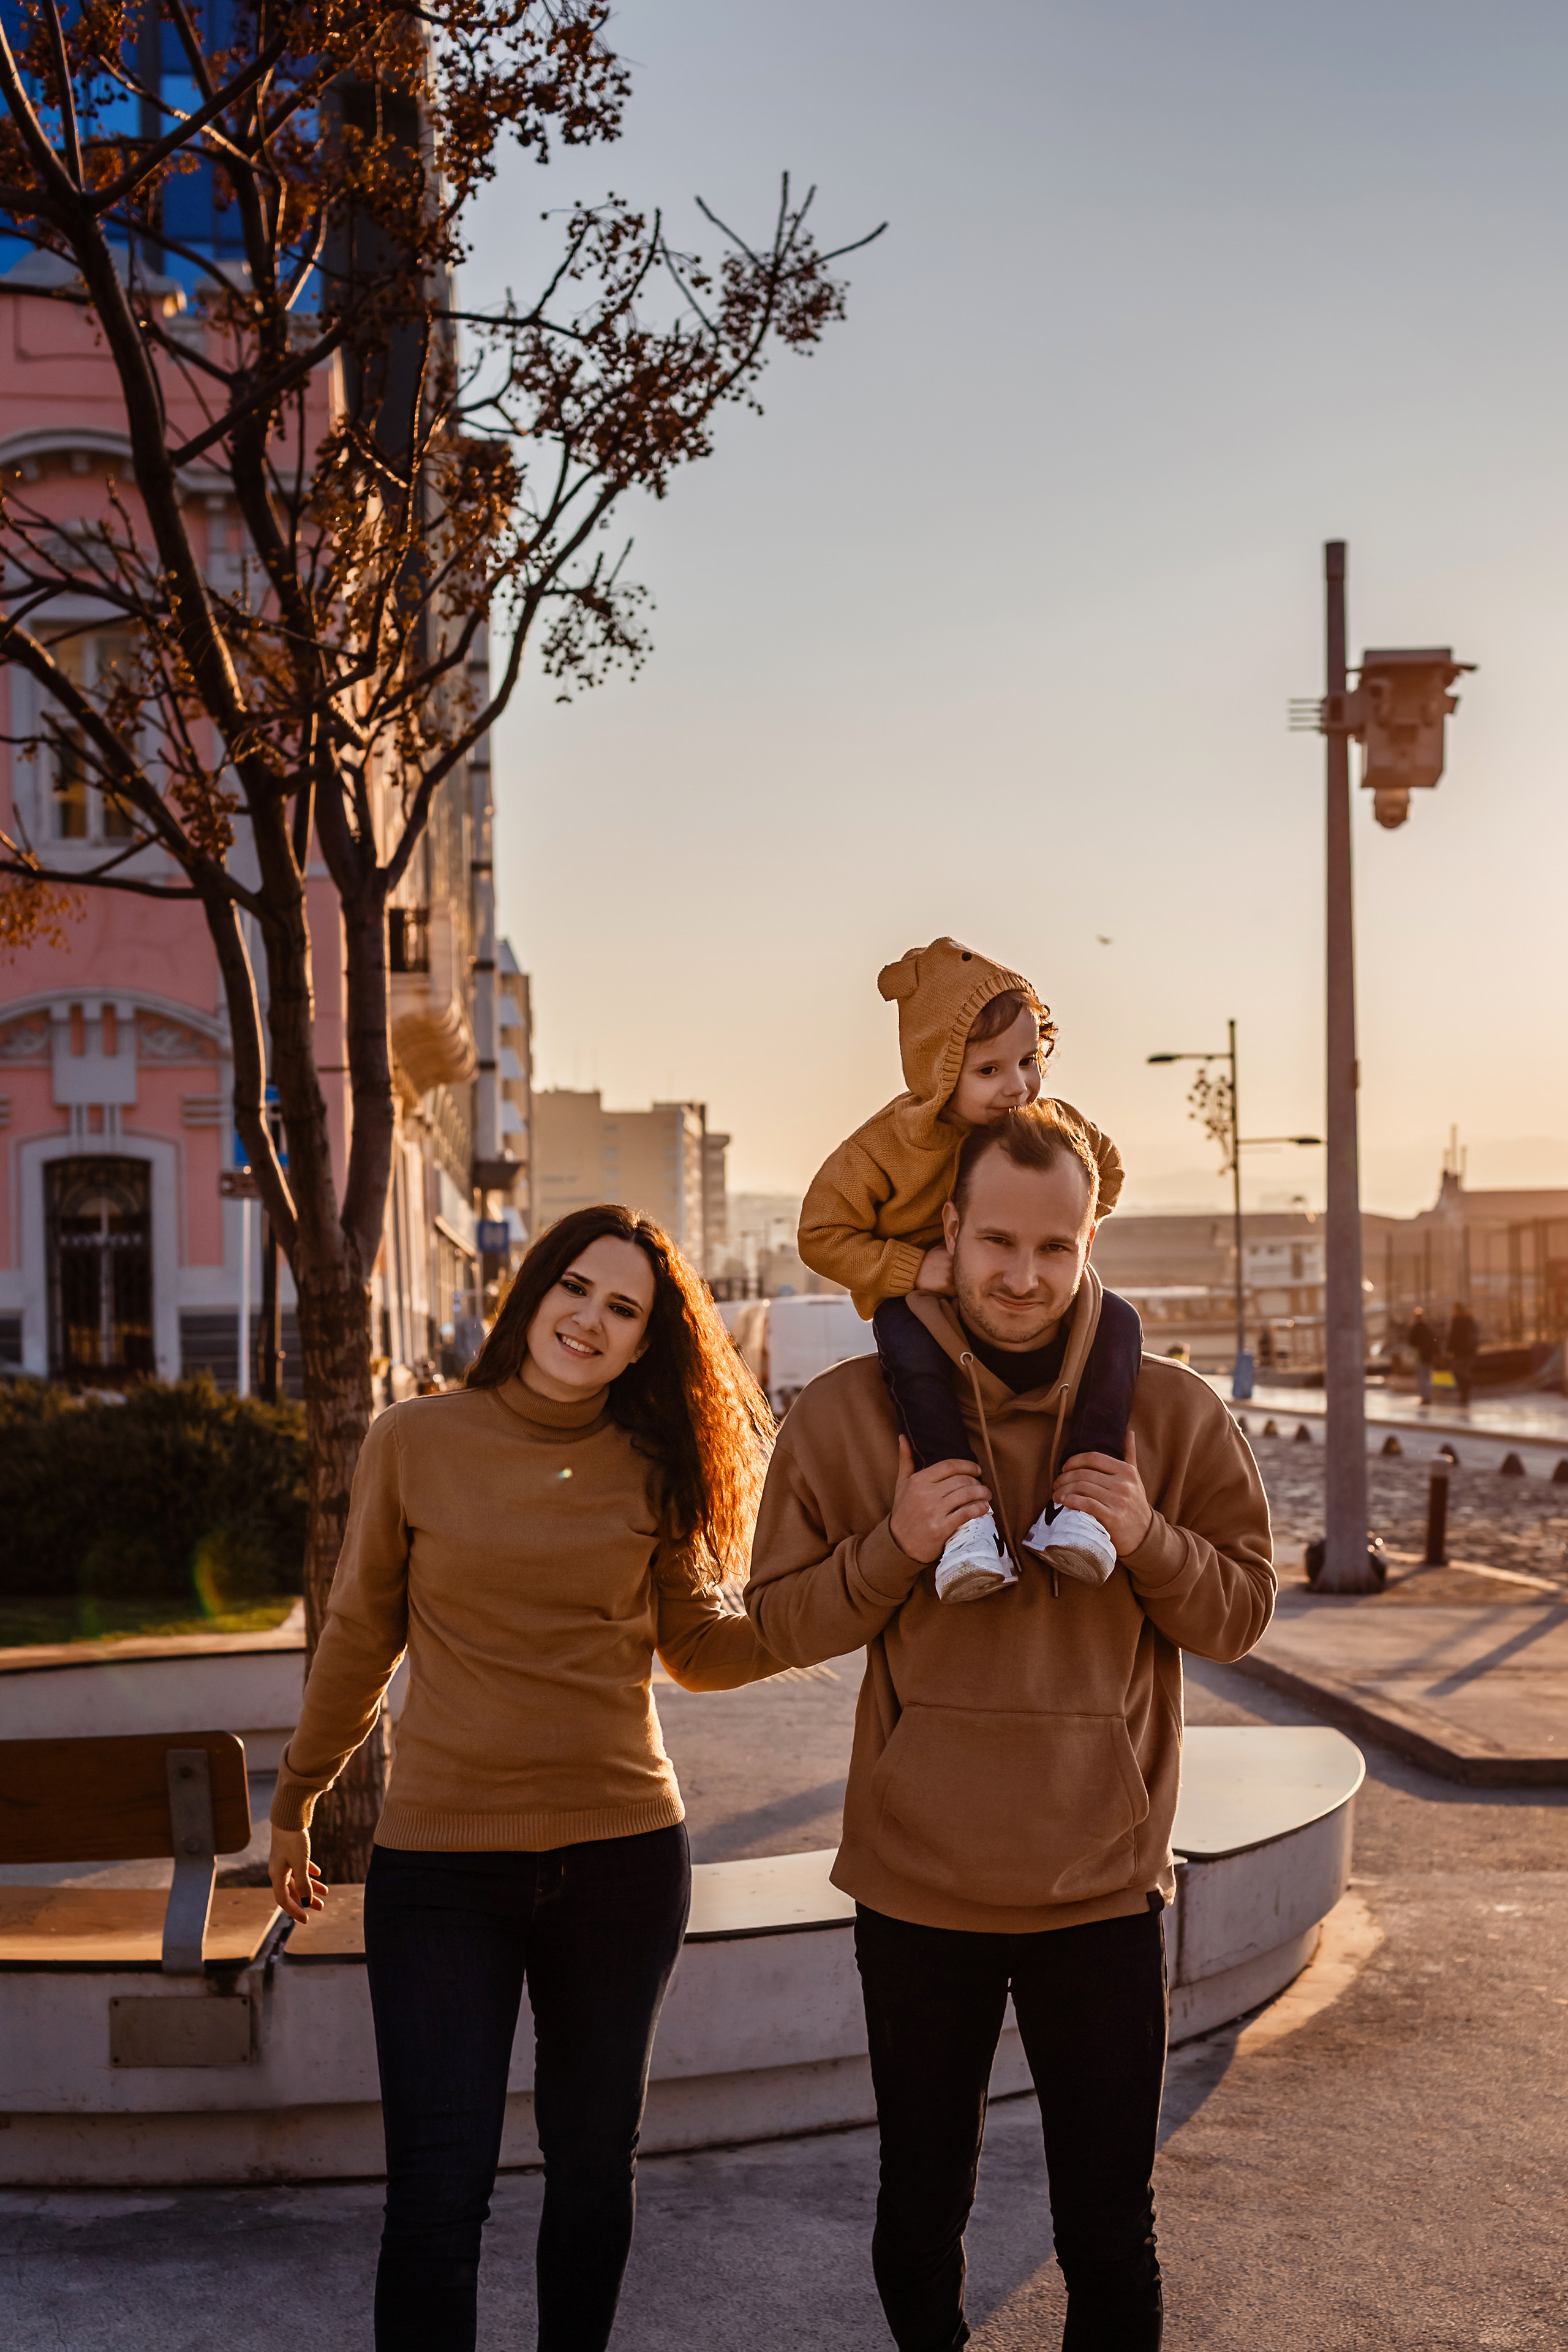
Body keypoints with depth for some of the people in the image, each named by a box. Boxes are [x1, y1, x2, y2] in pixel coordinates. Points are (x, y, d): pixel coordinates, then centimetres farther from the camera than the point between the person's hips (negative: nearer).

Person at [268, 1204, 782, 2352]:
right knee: (438, 2194, -3)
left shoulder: (651, 1469, 1)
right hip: (440, 1859, -2)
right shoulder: (414, 1442, -3)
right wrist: (295, 1800, 15)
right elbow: (360, 1636, 7)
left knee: (594, 2167, 15)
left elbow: (700, 1647, 7)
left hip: (623, 1856, 2)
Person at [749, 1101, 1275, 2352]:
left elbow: (1242, 1609, 2)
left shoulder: (1172, 1411, -3)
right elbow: (784, 1618, -1)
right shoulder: (849, 1411, -4)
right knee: (920, 2217, 16)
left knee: (1110, 2237, 10)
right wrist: (895, 1547, -20)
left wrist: (1148, 1543, -19)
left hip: (1103, 1882, 0)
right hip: (917, 1883, 0)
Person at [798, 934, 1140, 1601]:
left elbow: (1104, 1169, 16)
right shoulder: (885, 1146, -17)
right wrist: (914, 1267, -24)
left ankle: (1078, 1499, -30)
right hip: (924, 1303, -3)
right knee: (909, 1350, -38)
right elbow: (823, 1235, -12)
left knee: (1117, 1321, -23)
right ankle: (965, 1515, -40)